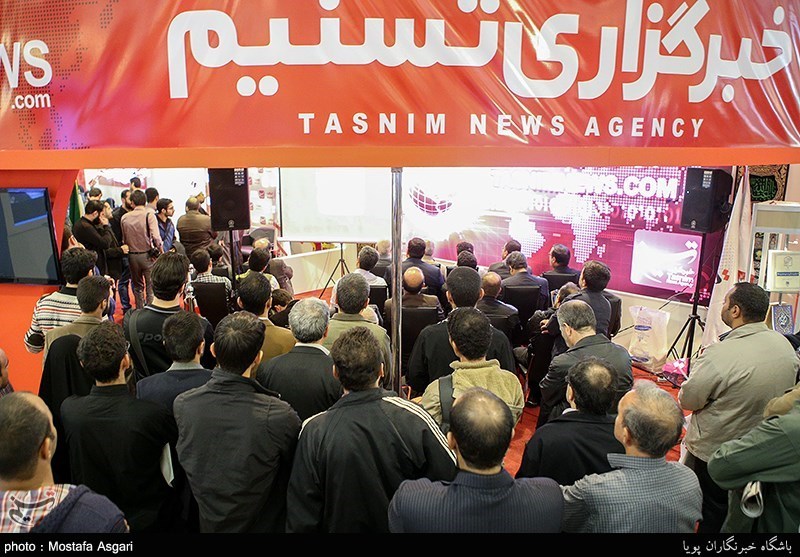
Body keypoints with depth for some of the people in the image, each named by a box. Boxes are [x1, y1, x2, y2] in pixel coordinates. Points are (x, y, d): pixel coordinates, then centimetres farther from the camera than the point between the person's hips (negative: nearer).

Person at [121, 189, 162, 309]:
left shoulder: (124, 217, 2)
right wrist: (161, 251, -5)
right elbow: (156, 236, -18)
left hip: (132, 255, 4)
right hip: (147, 255, -4)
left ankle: (139, 311, 25)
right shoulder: (149, 215, -10)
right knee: (151, 287, 5)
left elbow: (124, 238, 5)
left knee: (137, 286, 18)